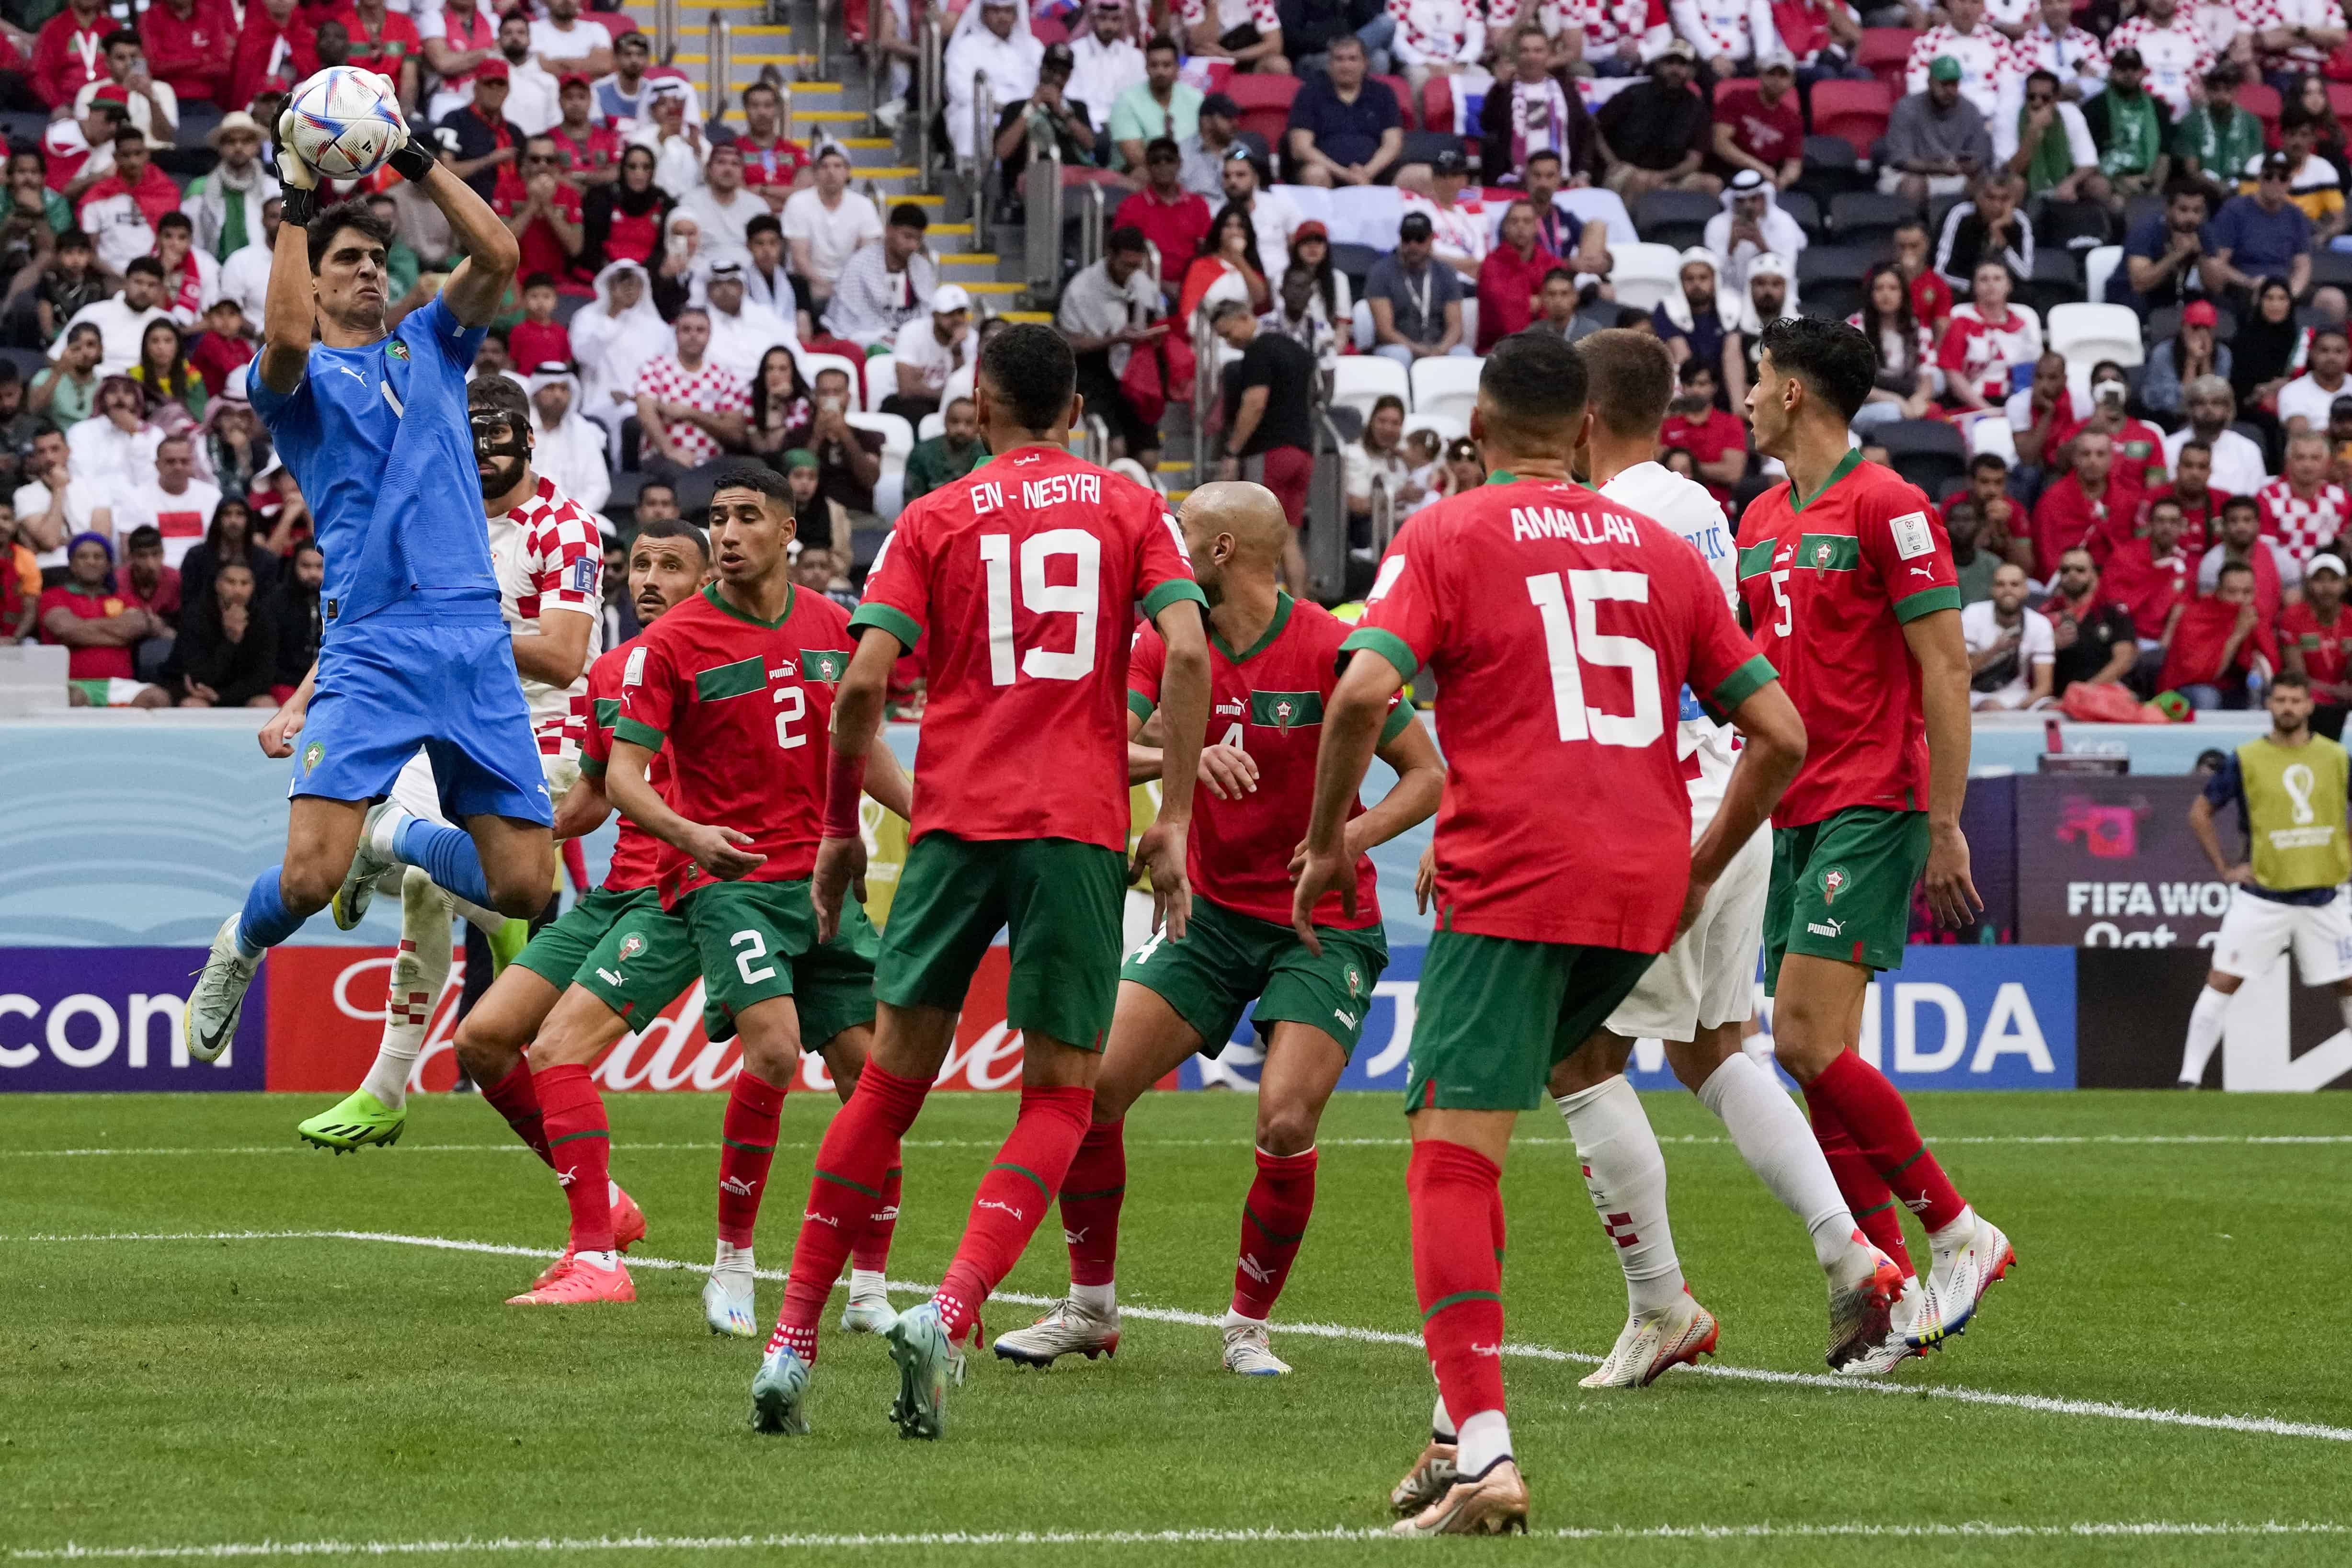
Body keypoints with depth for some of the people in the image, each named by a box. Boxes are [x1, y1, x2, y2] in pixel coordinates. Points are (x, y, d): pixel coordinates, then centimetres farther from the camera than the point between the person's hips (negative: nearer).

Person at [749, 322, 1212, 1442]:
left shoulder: (934, 520, 8)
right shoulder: (1132, 510, 8)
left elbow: (863, 685, -1)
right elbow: (1187, 653, -5)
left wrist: (840, 827, 10)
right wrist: (1174, 821, -2)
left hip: (955, 821, 1)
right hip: (1081, 827, -1)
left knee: (892, 1079, 11)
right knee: (1059, 1094, 5)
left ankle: (793, 1342, 10)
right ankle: (949, 1315, -16)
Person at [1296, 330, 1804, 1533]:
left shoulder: (1446, 537, 4)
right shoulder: (1663, 551, 18)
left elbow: (1364, 690, -13)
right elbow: (1780, 734, 14)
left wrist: (1326, 842, 0)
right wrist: (1697, 872, 24)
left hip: (1512, 873, -5)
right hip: (1643, 891, 5)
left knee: (1452, 1156, -7)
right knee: (1468, 1131, 20)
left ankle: (1483, 1455, -21)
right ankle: (1460, 1418, 13)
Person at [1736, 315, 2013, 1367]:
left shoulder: (1886, 508, -9)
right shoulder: (1760, 519, 16)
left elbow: (1945, 667, -11)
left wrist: (1945, 823, -14)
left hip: (1870, 810, -8)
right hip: (1793, 815, 8)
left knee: (1810, 1043, -16)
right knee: (1810, 1054, 3)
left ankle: (1958, 1232, -4)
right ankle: (1896, 1289, 6)